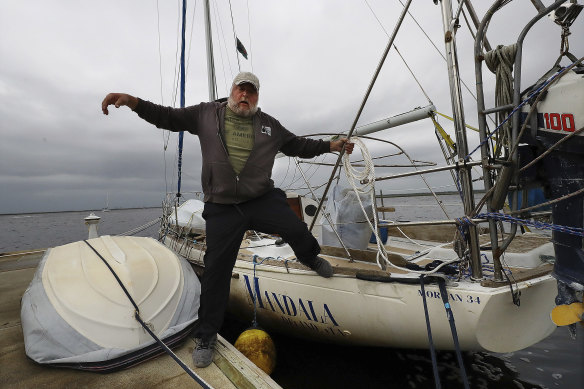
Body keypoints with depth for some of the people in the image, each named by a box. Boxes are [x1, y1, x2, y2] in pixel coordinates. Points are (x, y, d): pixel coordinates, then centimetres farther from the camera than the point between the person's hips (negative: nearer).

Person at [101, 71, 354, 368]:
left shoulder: (269, 125, 13)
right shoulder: (206, 114, 10)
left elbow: (299, 146, 18)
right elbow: (167, 117, 13)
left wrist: (332, 146, 16)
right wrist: (131, 101, -1)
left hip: (263, 199, 2)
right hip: (221, 208, -1)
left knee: (297, 230, -17)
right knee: (216, 269, 3)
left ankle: (311, 259, 23)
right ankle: (205, 337, 25)